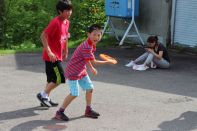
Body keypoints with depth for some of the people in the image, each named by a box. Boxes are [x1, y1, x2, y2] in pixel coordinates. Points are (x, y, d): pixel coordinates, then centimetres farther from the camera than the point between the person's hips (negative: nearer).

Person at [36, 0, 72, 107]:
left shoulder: (67, 22, 7)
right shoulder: (55, 22, -20)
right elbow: (43, 36, -23)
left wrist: (65, 51, 25)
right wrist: (49, 52, -28)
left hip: (58, 56, 9)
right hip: (52, 56, -9)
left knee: (52, 79, 15)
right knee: (59, 79, -8)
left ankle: (45, 99, 25)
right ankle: (43, 95, 4)